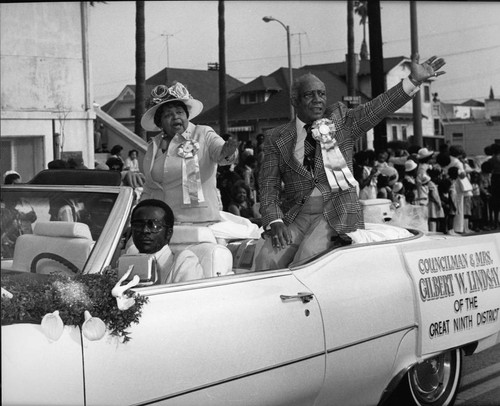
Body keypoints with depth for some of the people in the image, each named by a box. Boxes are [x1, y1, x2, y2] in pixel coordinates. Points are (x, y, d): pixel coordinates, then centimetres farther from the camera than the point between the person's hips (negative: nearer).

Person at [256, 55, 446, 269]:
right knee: (267, 258, -23)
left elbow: (378, 107, -1)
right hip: (295, 213, 1)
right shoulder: (277, 138, 8)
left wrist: (413, 80, -14)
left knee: (307, 256, -28)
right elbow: (269, 186, 3)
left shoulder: (341, 121, 11)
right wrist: (275, 221, -13)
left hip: (337, 211, -1)